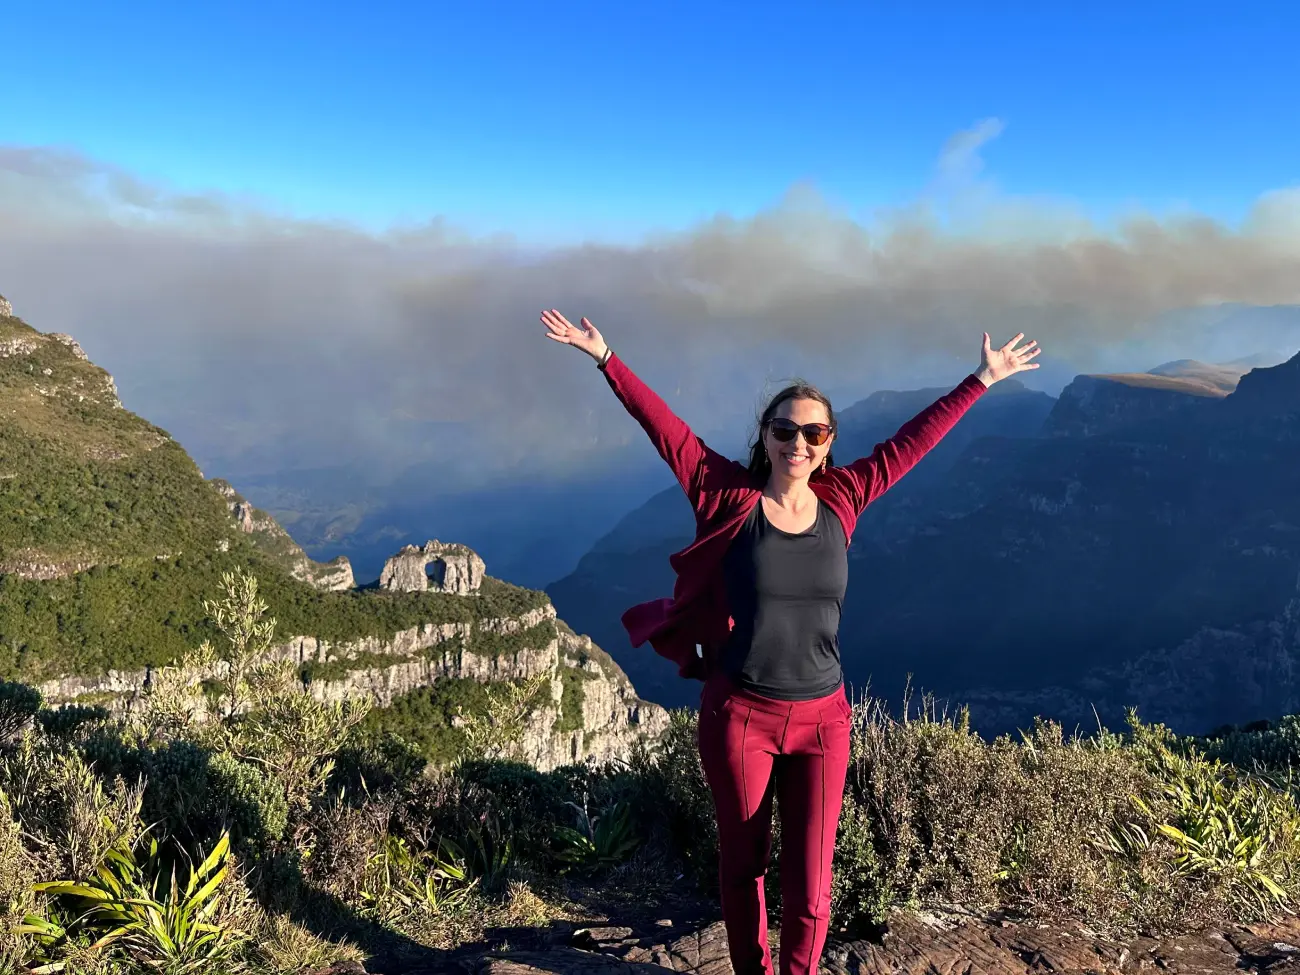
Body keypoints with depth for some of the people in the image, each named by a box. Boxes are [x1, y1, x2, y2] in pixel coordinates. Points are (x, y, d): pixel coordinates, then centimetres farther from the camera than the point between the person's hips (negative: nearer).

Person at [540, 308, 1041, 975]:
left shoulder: (840, 501, 0)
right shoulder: (731, 498, -7)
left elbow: (911, 441, 7)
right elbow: (662, 426, -8)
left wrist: (982, 380, 14)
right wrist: (605, 357, -9)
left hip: (821, 720, 2)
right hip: (738, 717, -1)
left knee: (810, 883, 5)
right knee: (742, 864, 16)